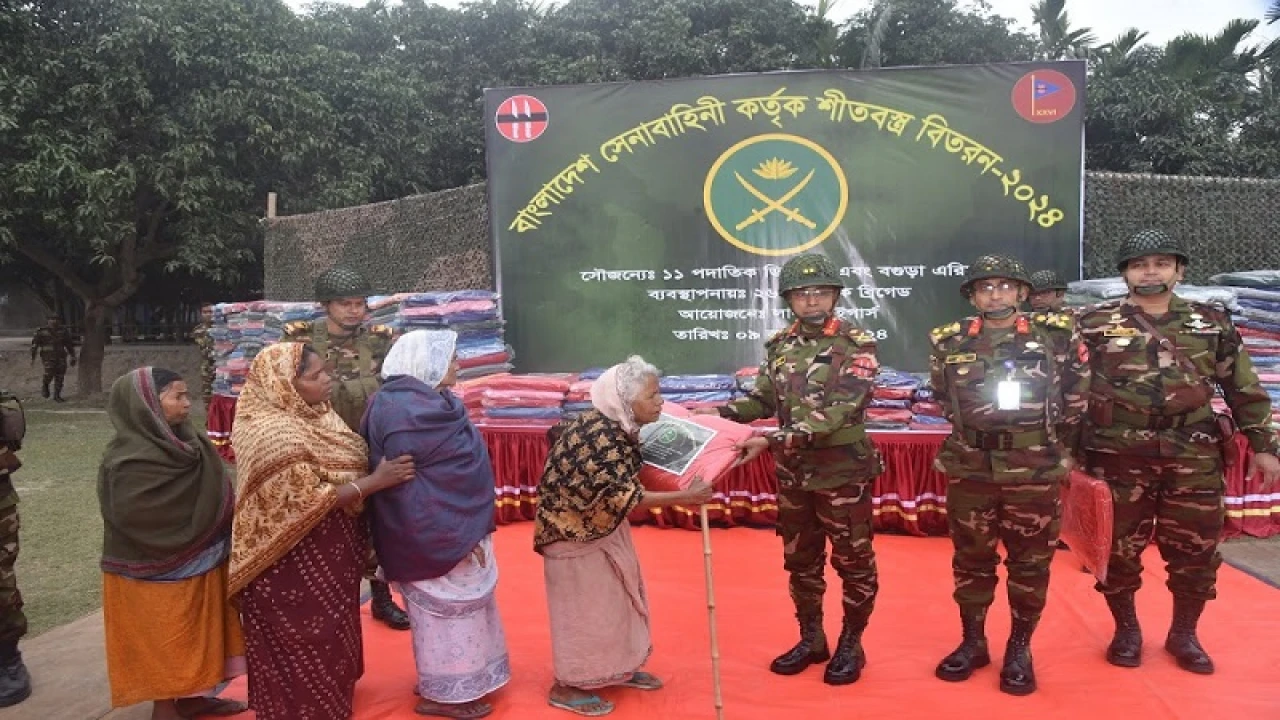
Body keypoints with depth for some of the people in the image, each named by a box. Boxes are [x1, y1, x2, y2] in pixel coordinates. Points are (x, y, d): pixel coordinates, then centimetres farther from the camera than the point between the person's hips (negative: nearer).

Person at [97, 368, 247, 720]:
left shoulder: (181, 441, 2)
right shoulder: (130, 460, -24)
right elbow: (135, 519, -25)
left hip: (196, 561, 8)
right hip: (159, 569, -8)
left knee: (191, 634, 19)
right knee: (164, 642, 7)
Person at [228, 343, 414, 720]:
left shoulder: (311, 413, 2)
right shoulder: (274, 433, -27)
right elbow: (308, 500, -28)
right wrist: (376, 481, -25)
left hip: (326, 552, 9)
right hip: (294, 560, -9)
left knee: (323, 640, 24)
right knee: (306, 647, 7)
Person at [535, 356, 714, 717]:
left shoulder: (619, 426, -2)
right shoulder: (598, 433, -30)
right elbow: (622, 495, -33)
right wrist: (684, 496, -30)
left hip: (602, 524, 9)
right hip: (573, 529, -9)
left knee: (619, 596, 18)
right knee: (584, 607, 3)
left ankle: (620, 667, 36)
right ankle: (566, 687, 19)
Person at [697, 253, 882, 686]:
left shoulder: (857, 345, -13)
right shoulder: (780, 345, 4)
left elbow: (837, 412, -23)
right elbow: (762, 401, 10)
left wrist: (772, 441, -30)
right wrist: (718, 414, -8)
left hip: (843, 471, -5)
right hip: (793, 473, 5)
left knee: (853, 562, 8)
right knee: (800, 560, 16)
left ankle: (851, 645, 25)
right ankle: (811, 639, 33)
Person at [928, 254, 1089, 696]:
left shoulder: (1056, 337, -2)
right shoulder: (949, 343, 1)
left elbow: (1077, 398, 9)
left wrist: (1060, 447, 13)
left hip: (1035, 472, -1)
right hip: (969, 470, 2)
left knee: (1030, 563, 7)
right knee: (971, 560, 10)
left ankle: (1019, 650, 21)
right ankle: (972, 643, 25)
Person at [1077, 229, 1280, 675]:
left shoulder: (1212, 323, 7)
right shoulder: (1095, 324, 0)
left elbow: (1244, 388, 11)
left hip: (1195, 457, 2)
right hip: (1119, 457, -2)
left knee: (1196, 550, 9)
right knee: (1119, 548, 7)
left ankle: (1184, 635, 27)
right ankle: (1126, 630, 26)